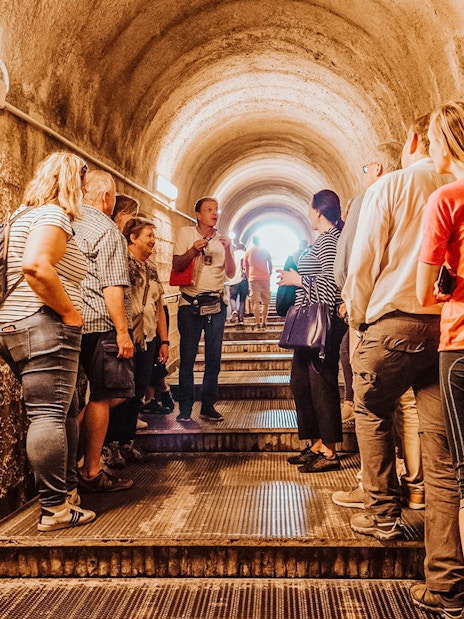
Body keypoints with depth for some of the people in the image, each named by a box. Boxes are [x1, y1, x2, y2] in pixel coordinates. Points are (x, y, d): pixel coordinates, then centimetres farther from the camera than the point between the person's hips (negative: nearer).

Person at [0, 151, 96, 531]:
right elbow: (35, 265, -26)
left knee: (65, 412, 16)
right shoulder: (53, 215, -9)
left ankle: (68, 492, 25)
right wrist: (69, 312, -17)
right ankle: (55, 509, -1)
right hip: (45, 328, -10)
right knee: (50, 415, -7)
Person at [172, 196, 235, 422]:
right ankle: (185, 408, 6)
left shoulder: (221, 239, 10)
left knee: (214, 358, 5)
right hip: (190, 303, -3)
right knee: (187, 357, -2)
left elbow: (230, 273, 3)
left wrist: (227, 249, -11)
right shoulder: (186, 234, 2)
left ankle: (208, 406, 15)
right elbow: (176, 266, -4)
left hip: (216, 304, 3)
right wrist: (194, 250, -18)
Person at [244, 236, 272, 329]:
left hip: (253, 278, 0)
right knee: (265, 301, 7)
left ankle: (258, 323, -15)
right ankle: (263, 322, 3)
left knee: (255, 301, -4)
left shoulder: (248, 252, 9)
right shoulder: (265, 251, 9)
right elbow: (270, 265, 13)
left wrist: (248, 278, 24)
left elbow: (246, 268, 14)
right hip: (265, 278, 0)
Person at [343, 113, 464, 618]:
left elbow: (363, 260, -2)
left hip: (396, 320, -3)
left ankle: (382, 513, 25)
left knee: (371, 411, 22)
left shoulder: (389, 187, 1)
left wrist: (358, 315, 10)